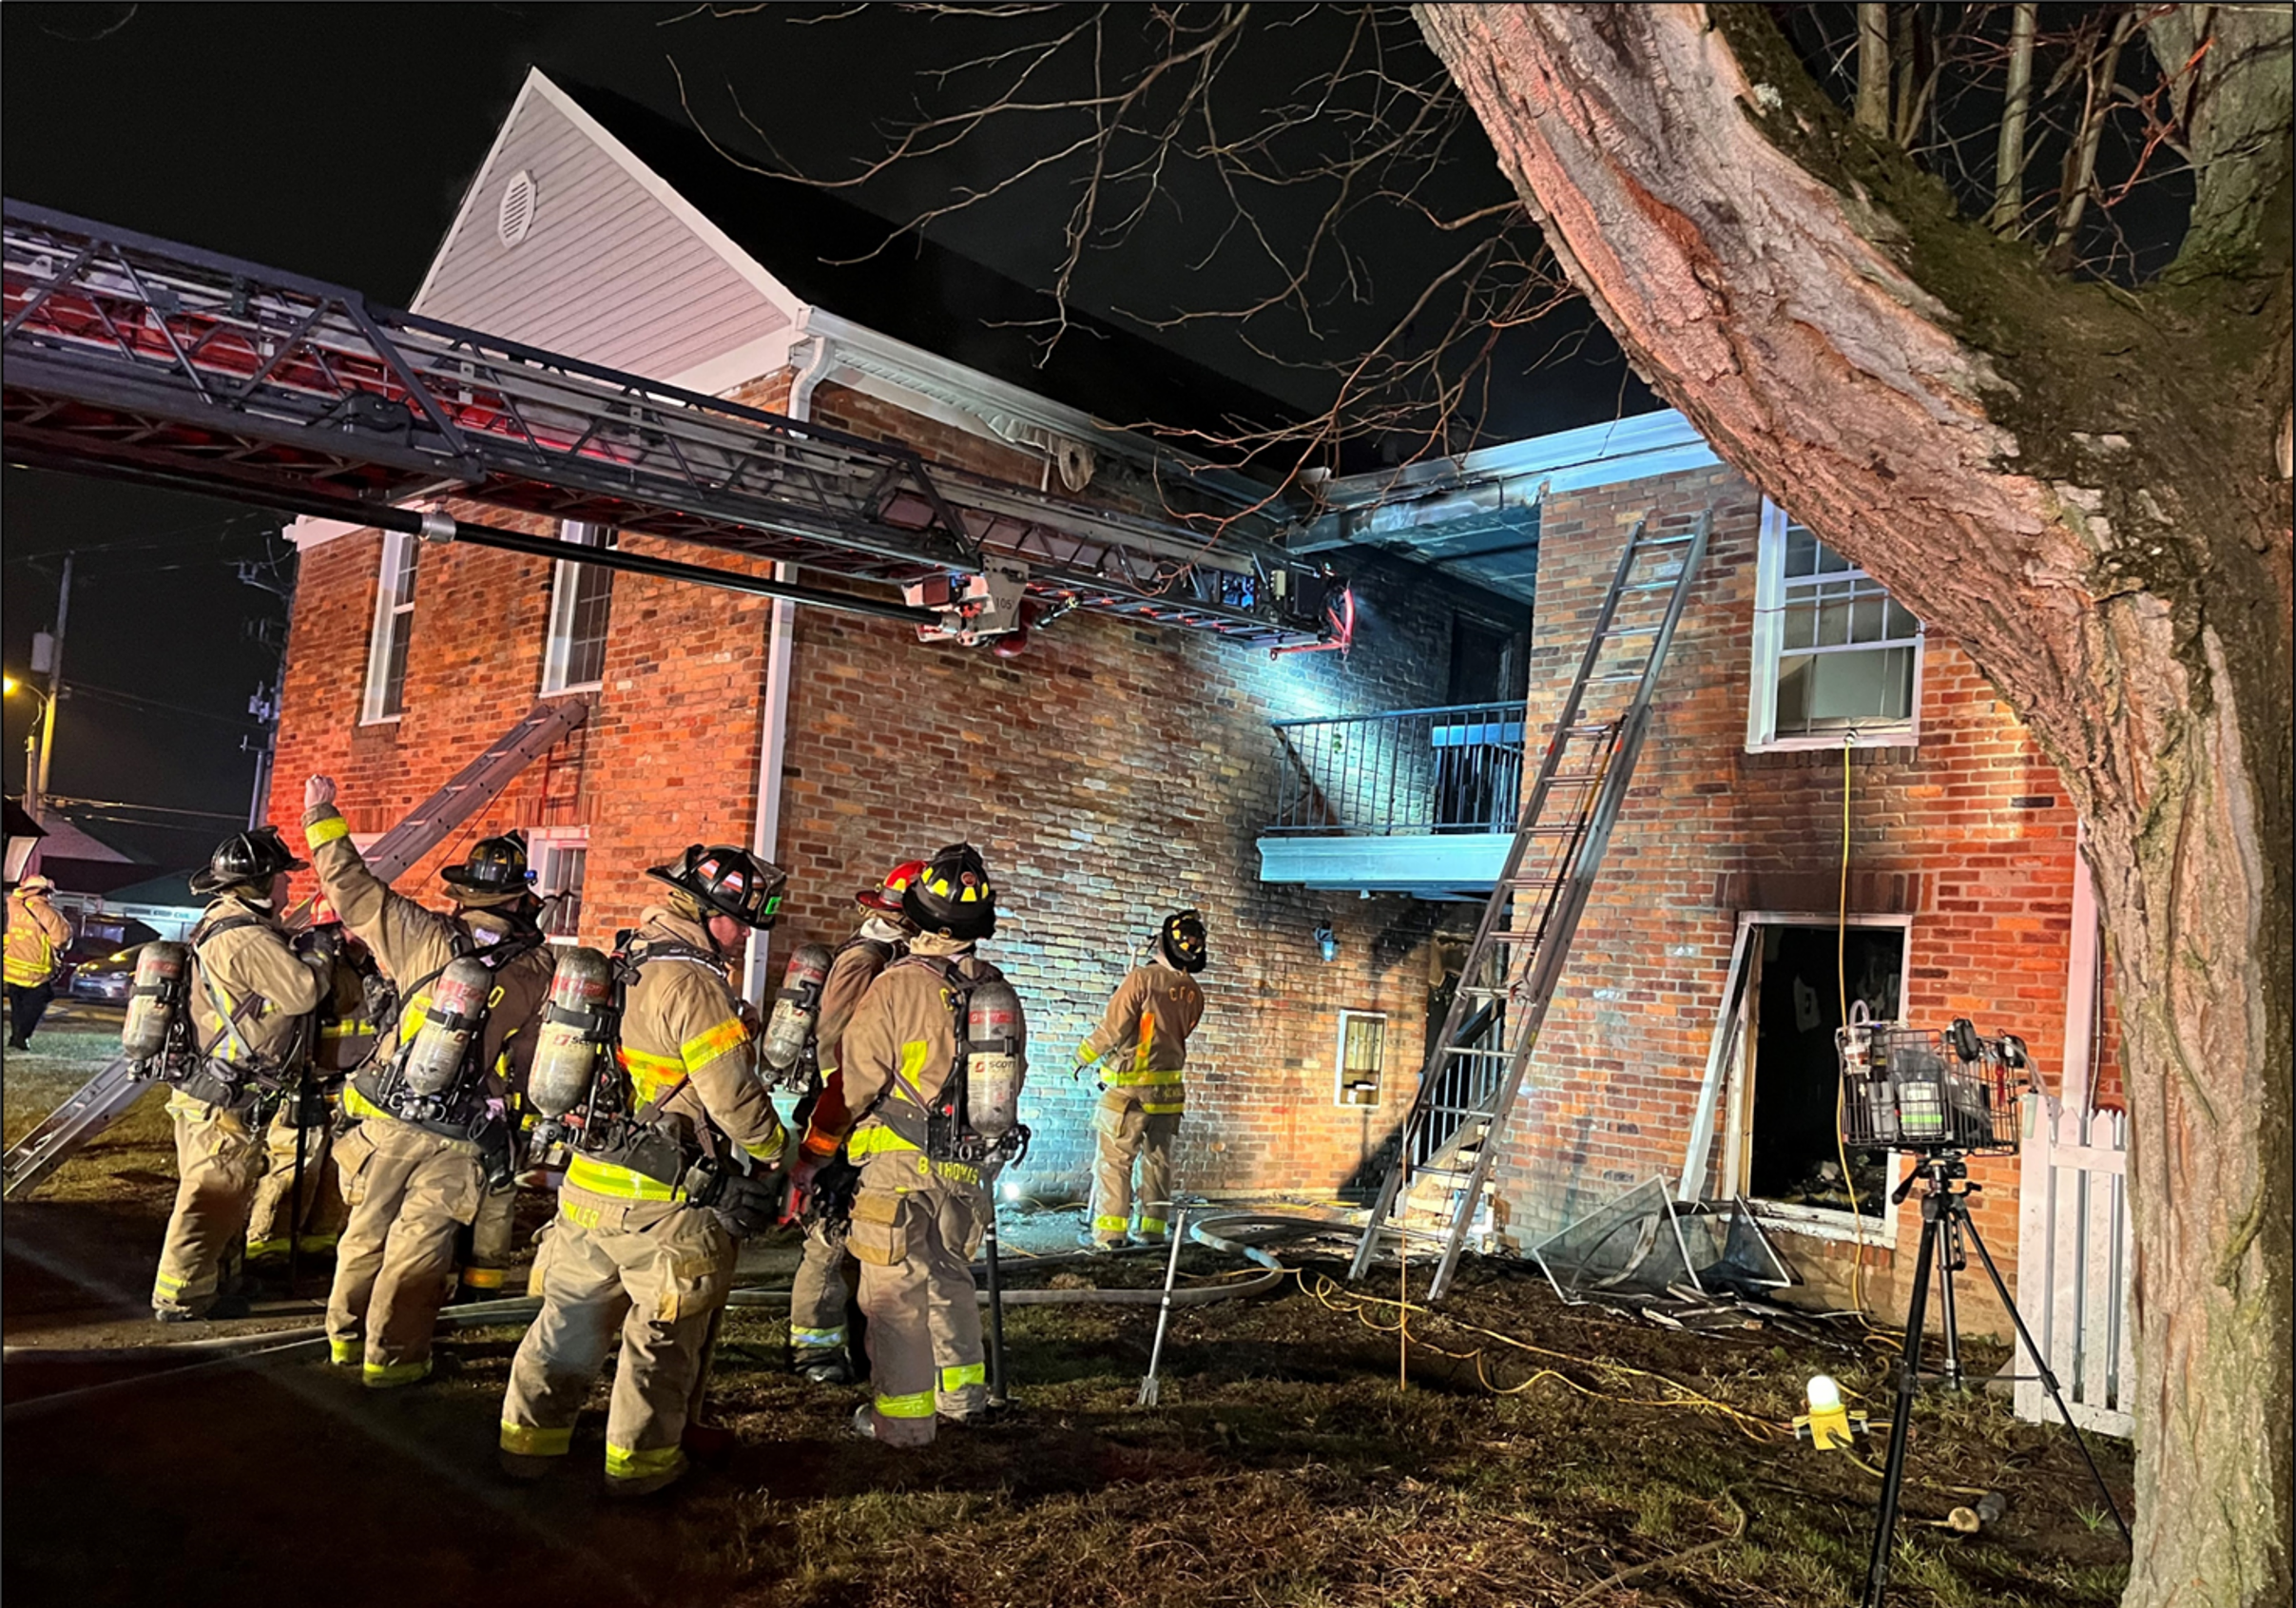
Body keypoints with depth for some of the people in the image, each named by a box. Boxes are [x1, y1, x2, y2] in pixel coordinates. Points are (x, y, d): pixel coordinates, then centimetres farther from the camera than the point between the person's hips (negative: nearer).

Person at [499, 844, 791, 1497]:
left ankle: (528, 1440, 28)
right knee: (664, 1334, 9)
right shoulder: (693, 984, -18)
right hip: (662, 1201, -8)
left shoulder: (623, 967, 9)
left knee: (571, 1317, 19)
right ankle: (638, 1460, 18)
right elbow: (734, 1095, -18)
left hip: (587, 1184, 8)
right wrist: (775, 1150, -1)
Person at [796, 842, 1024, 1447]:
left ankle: (902, 1415, 13)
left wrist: (809, 1154, -3)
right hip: (967, 1166, 6)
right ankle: (964, 1393, 32)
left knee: (896, 1291, 5)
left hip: (899, 1163, -6)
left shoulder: (898, 985, -15)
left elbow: (852, 1081, -12)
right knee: (950, 1277, 22)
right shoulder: (995, 990, 2)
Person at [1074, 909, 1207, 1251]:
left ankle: (1109, 1232, -1)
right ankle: (1153, 1229, 18)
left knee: (1113, 1159, 0)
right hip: (1168, 1088, 6)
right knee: (1158, 1159, 14)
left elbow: (1113, 1027, -15)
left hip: (1130, 1088, -6)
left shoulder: (1143, 978, -16)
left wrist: (1084, 1056, -1)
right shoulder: (1193, 993, 2)